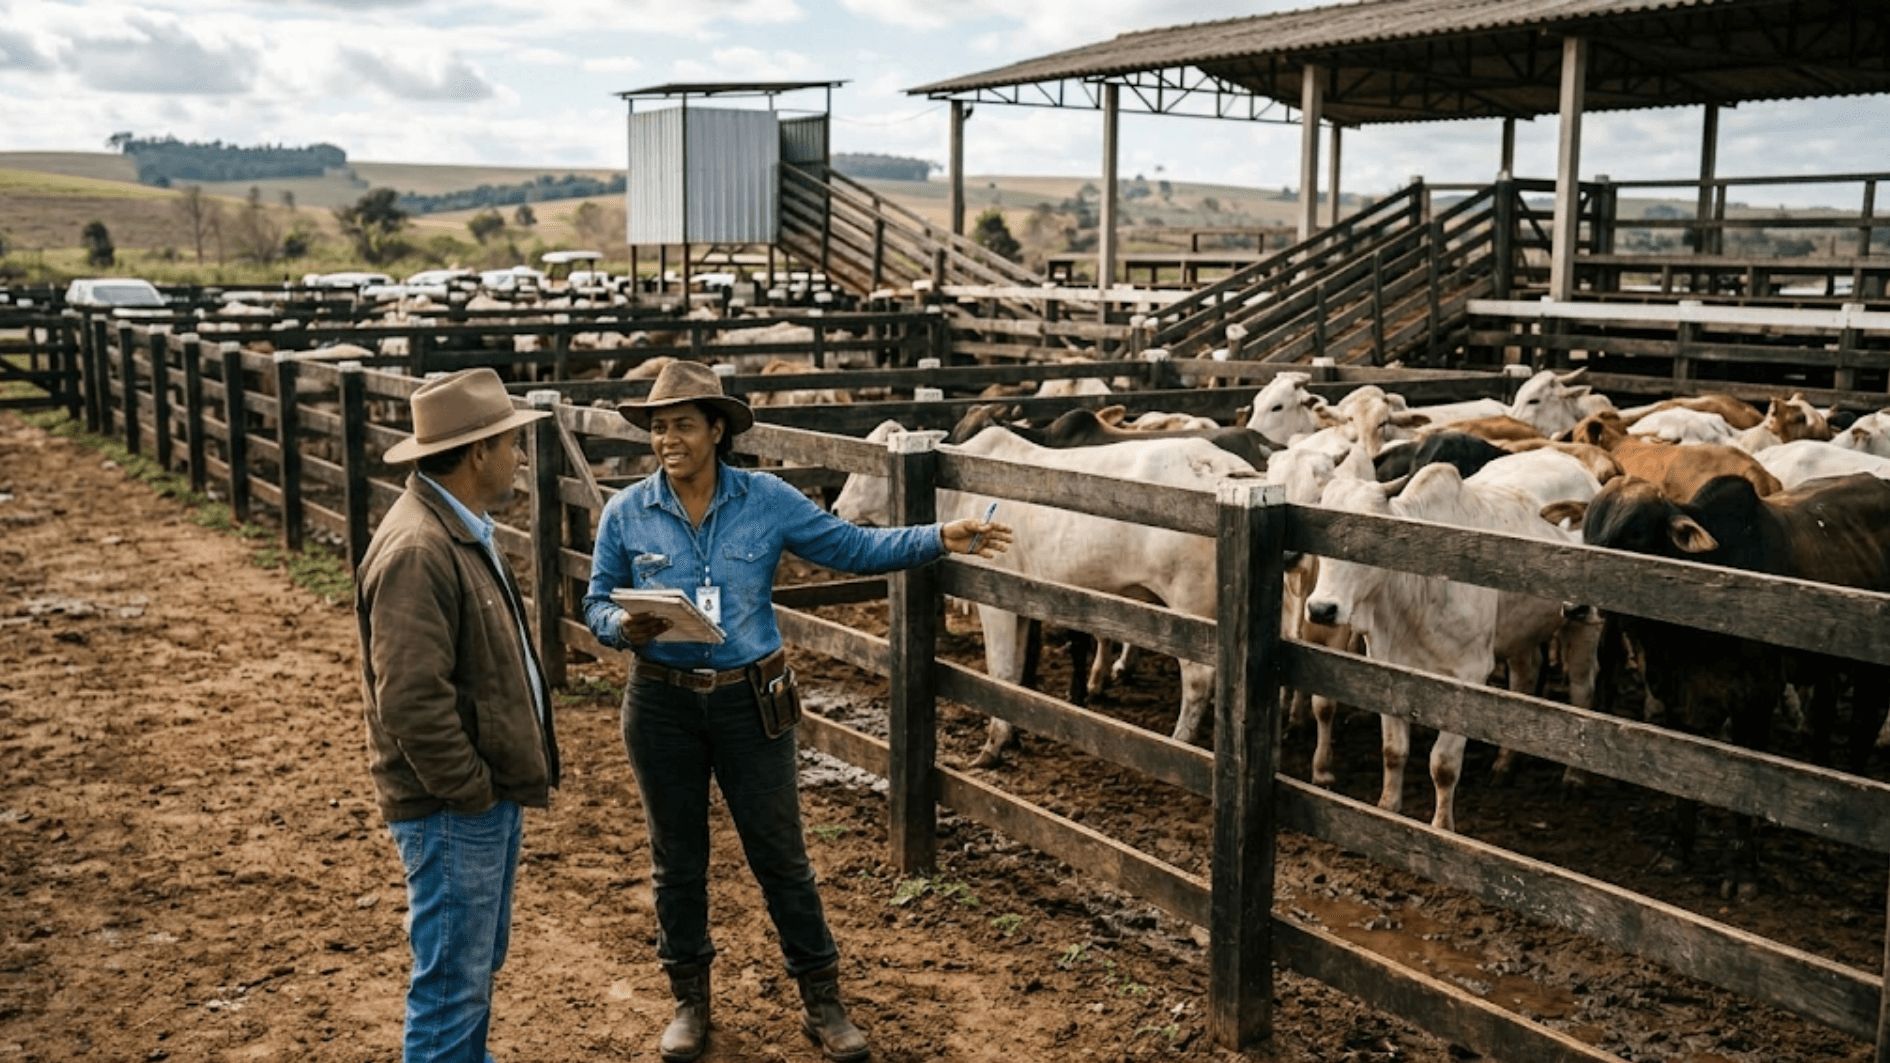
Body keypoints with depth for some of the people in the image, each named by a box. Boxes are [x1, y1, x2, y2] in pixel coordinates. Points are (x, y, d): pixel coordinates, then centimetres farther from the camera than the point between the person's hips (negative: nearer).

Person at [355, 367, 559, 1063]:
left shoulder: (462, 529, 10)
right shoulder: (417, 549, -23)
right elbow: (411, 699, -27)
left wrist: (502, 781, 15)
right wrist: (470, 793, -19)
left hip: (491, 792, 10)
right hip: (453, 809, -10)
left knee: (479, 961, 23)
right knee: (453, 981, 1)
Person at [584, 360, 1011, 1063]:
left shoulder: (767, 501, -5)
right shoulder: (626, 513, -4)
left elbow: (855, 548, -1)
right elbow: (596, 605, 3)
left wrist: (940, 539, -11)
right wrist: (624, 627, -20)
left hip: (751, 703, -1)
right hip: (661, 707, 1)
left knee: (781, 855, 6)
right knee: (676, 859, 14)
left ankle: (821, 1001, 22)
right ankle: (689, 999, 32)